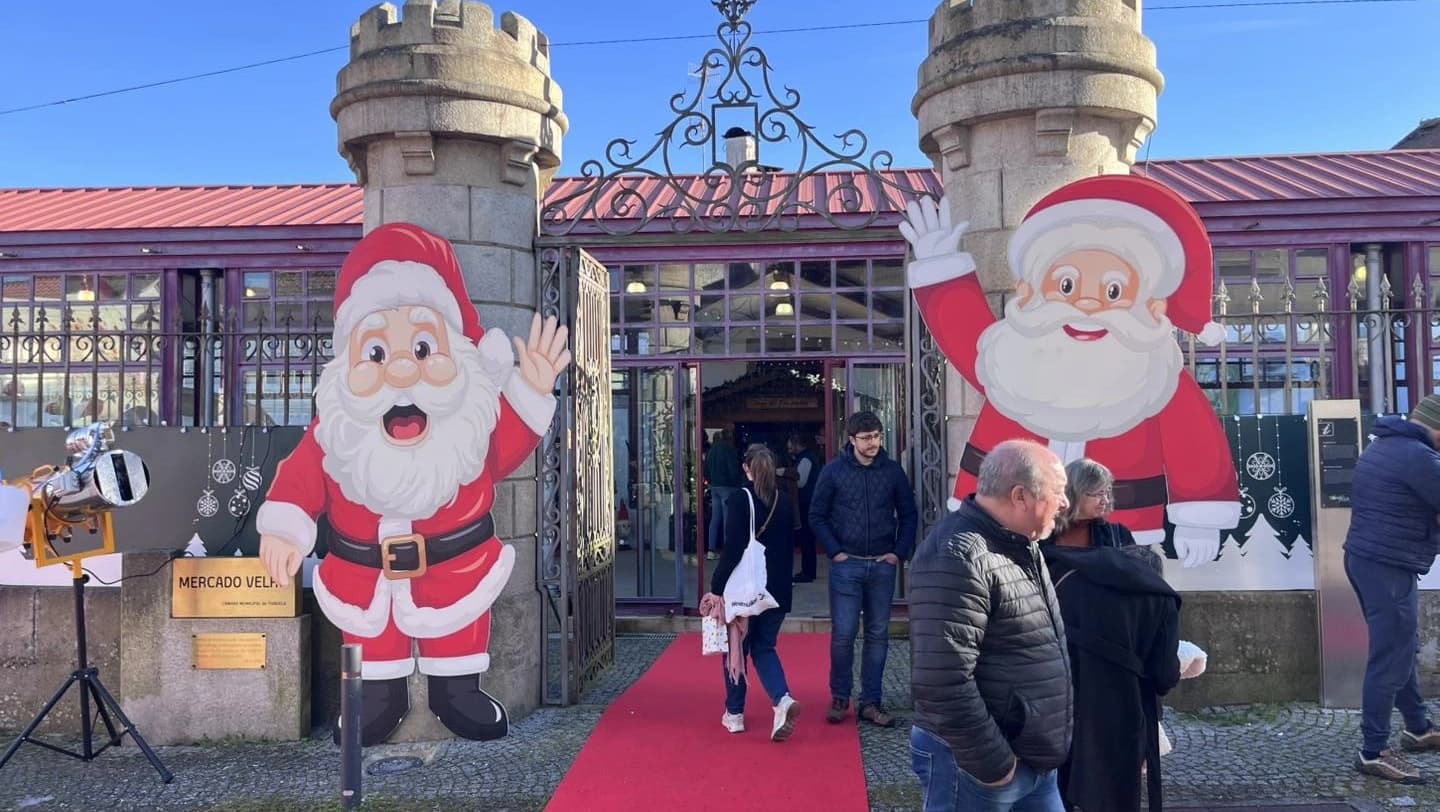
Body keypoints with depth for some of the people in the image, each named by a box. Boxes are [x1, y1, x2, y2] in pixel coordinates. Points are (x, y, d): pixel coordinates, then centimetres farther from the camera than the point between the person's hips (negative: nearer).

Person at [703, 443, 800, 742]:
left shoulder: (739, 499, -12)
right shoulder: (784, 502, 4)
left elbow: (732, 548, -18)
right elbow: (789, 548, 10)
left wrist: (717, 588, -15)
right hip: (777, 589, 4)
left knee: (737, 649, 12)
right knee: (764, 647, 13)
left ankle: (735, 714, 20)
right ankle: (783, 699, -10)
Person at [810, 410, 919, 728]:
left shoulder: (893, 471, 2)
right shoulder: (833, 471, -4)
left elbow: (909, 514, 9)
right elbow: (817, 516, 0)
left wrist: (899, 552, 1)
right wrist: (835, 552, -7)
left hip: (883, 565, 2)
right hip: (846, 565, -2)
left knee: (878, 635, 7)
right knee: (843, 633, -3)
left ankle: (870, 702, 17)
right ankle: (839, 697, 15)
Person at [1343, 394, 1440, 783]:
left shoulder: (1381, 446, 13)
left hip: (1365, 558, 10)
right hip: (1390, 568, -10)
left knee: (1400, 649, 22)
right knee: (1391, 659, -4)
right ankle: (1374, 752, 3)